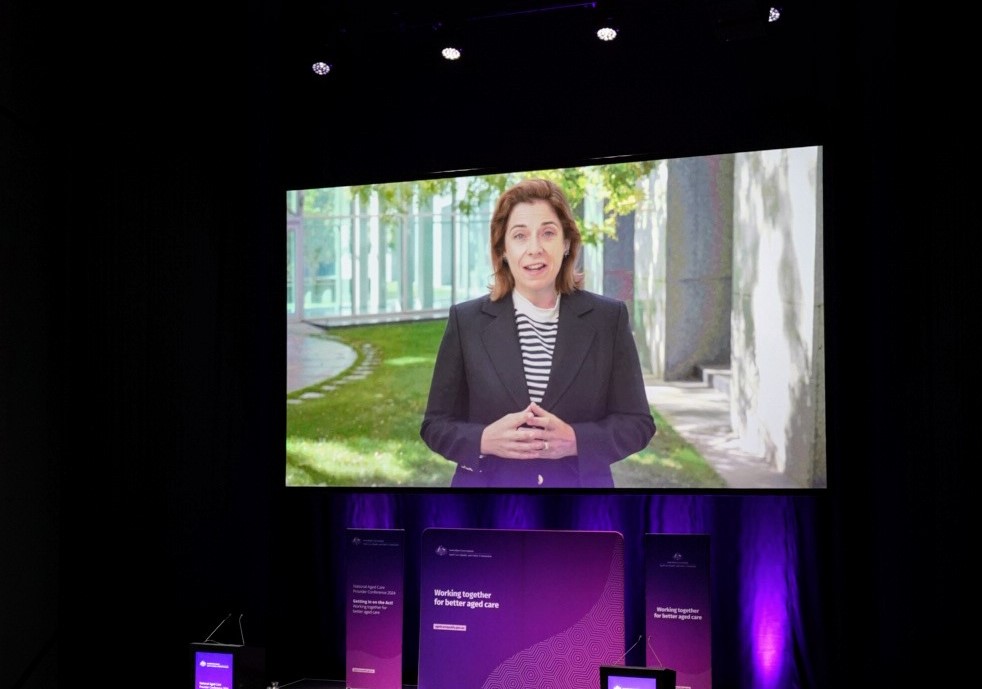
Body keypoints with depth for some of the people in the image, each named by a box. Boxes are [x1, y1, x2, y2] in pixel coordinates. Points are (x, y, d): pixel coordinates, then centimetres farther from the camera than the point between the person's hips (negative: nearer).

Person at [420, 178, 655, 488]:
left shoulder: (608, 318, -1)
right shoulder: (466, 321, -2)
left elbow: (637, 422, -2)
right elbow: (435, 424, 0)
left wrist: (575, 441, -18)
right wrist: (484, 440, -19)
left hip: (582, 482, 0)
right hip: (487, 481, 0)